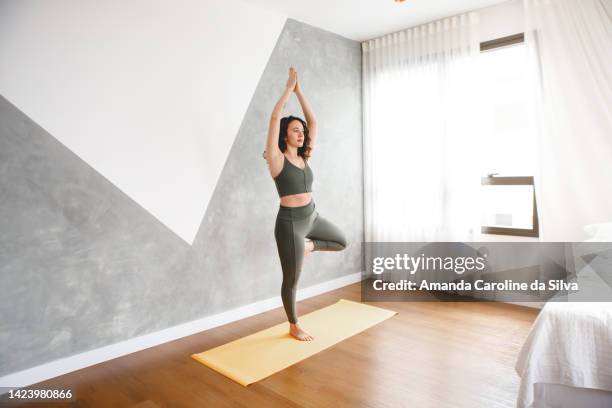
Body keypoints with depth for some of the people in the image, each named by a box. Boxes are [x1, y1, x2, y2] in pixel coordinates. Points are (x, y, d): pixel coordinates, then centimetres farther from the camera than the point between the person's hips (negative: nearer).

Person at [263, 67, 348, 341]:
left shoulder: (304, 157, 6)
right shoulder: (276, 159, -11)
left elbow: (313, 122, 7)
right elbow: (275, 118, -18)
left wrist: (299, 90, 5)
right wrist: (289, 87, -10)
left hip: (312, 217, 7)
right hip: (290, 222, -7)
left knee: (342, 242, 22)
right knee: (291, 280, 7)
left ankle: (307, 246, 29)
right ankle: (294, 327, 27)